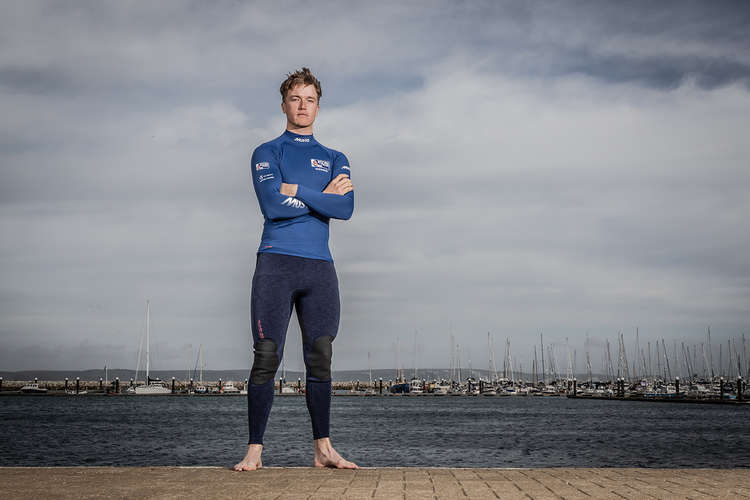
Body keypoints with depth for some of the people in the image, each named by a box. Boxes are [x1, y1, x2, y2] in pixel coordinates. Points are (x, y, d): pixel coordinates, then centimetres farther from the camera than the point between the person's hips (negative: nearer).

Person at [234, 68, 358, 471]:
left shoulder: (335, 160, 18)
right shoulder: (267, 153, 9)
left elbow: (346, 208, -2)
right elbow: (273, 206, -10)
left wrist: (295, 190, -7)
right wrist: (323, 196, -2)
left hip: (320, 267, 3)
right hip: (276, 263, -3)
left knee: (320, 360, 3)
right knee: (266, 358, -7)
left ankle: (323, 449, 10)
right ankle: (254, 451, -3)